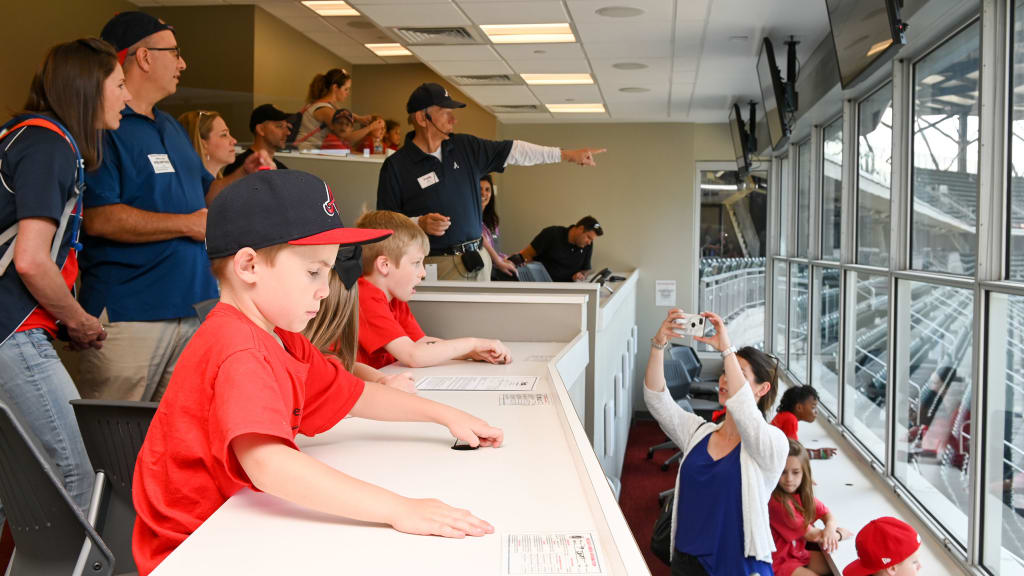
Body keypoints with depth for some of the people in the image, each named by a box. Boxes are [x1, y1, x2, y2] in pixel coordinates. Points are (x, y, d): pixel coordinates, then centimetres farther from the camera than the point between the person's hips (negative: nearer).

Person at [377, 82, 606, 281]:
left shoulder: (465, 147, 9)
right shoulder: (395, 166, -6)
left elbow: (512, 151, 13)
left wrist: (566, 154, 12)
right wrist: (420, 224, -23)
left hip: (477, 260, 6)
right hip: (435, 265, -5)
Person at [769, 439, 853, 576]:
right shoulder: (777, 501, -27)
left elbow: (827, 514, 4)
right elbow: (810, 534, -19)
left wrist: (830, 529, -20)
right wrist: (839, 534, -3)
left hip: (798, 554, 8)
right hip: (777, 564, -8)